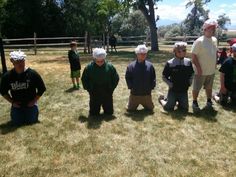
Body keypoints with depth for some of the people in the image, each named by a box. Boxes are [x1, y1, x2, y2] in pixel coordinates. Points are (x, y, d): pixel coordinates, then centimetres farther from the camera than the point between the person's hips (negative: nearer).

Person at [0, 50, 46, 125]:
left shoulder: (33, 73, -14)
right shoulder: (7, 76, -10)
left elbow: (42, 88, -5)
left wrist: (34, 101, -8)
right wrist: (12, 102, -3)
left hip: (30, 103, -1)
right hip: (17, 104, 1)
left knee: (32, 121, -7)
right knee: (17, 123, -5)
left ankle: (33, 110, 26)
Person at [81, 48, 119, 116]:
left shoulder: (110, 66, -6)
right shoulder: (89, 67, -6)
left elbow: (116, 78, 5)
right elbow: (84, 79, 6)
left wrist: (111, 89, -1)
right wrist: (89, 90, -1)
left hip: (107, 95, 0)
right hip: (94, 96, 0)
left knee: (109, 112, 11)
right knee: (93, 113, 8)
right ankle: (95, 112, 40)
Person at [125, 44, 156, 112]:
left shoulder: (150, 65, -2)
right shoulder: (131, 66, -7)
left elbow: (153, 78, 5)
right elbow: (127, 78, -2)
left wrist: (151, 87, -3)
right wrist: (131, 87, -8)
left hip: (147, 94, 1)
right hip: (134, 94, -1)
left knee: (150, 109, 15)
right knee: (130, 109, 9)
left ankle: (145, 104, 46)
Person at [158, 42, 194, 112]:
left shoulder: (188, 62, 0)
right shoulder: (170, 63, -11)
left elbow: (191, 74, 14)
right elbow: (164, 77, -3)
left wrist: (189, 82, 1)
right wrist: (170, 84, -10)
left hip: (184, 90, 3)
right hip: (173, 90, -3)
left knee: (185, 109, 1)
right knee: (169, 108, -2)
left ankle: (178, 102, 33)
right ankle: (162, 99, 29)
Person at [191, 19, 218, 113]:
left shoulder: (214, 40, 5)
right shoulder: (199, 41, -17)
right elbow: (193, 55, -18)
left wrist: (215, 63, 9)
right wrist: (199, 68, -19)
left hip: (211, 70, 7)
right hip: (201, 71, -6)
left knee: (209, 87, 20)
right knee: (196, 88, 7)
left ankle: (209, 102, 36)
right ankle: (194, 103, 23)